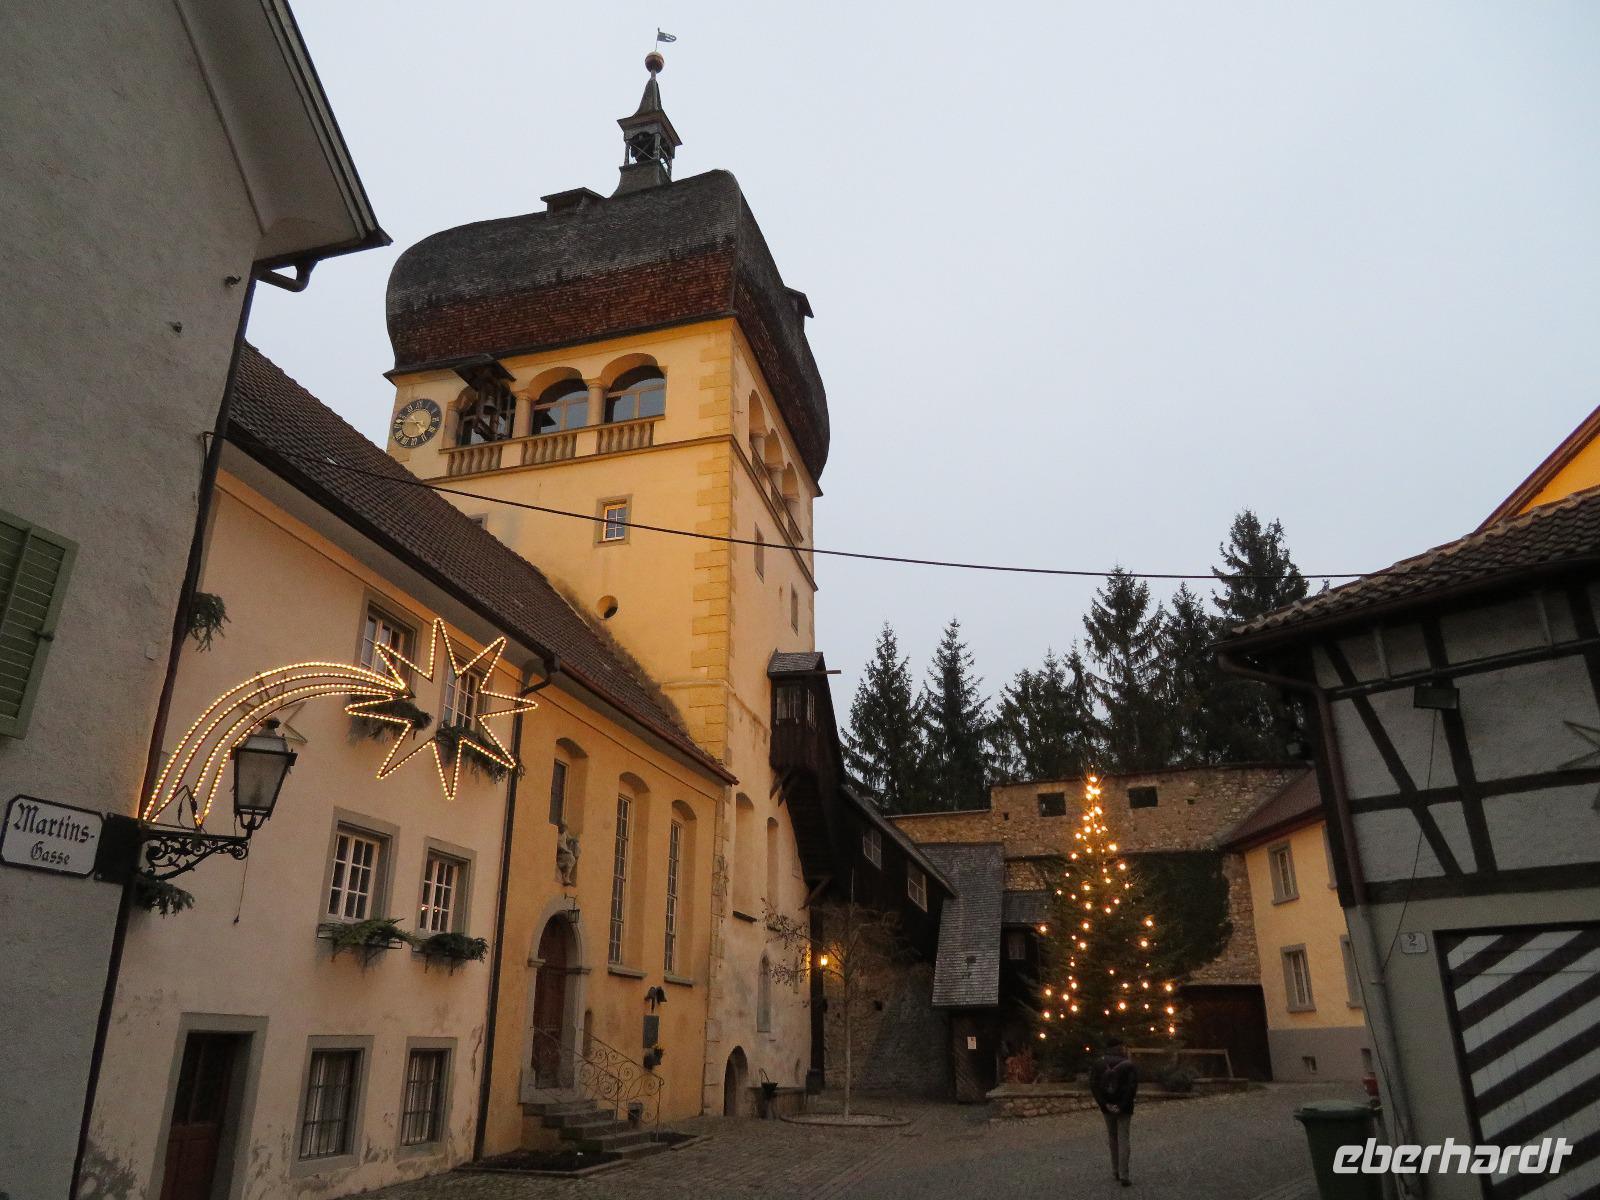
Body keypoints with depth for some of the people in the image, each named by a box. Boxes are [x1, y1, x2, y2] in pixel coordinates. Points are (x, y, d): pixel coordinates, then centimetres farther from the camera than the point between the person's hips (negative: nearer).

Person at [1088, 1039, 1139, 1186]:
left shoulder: (1098, 1063, -1)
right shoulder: (1129, 1064, -9)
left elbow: (1093, 1085, -9)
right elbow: (1132, 1087, -18)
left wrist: (1105, 1104, -12)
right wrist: (1122, 1105, -16)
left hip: (1107, 1106, 3)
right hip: (1124, 1107, -2)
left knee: (1112, 1138, 18)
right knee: (1123, 1139, 3)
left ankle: (1115, 1171, 22)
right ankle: (1124, 1175, -4)